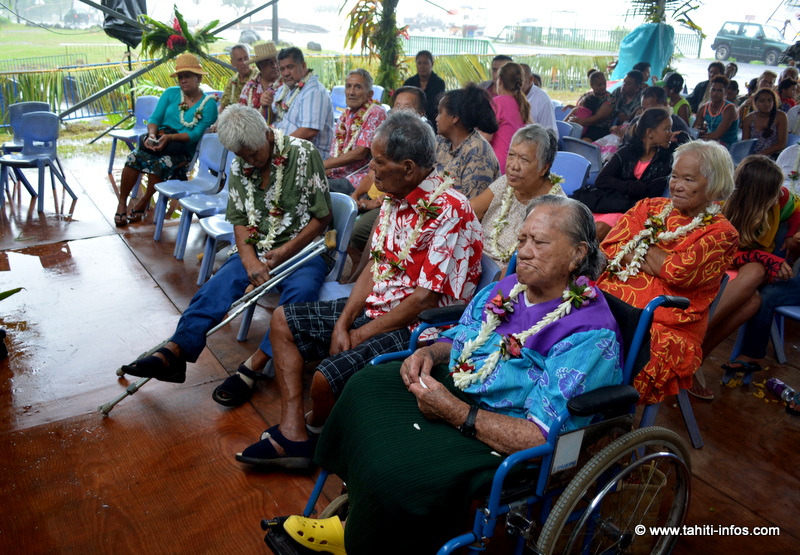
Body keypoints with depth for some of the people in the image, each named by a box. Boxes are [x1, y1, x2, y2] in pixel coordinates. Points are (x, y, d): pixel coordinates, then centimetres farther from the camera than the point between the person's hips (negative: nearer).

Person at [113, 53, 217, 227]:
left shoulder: (209, 104, -1)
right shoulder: (171, 93, 11)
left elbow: (196, 134, -11)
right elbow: (154, 118, 5)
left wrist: (170, 137, -24)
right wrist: (152, 135, -17)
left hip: (184, 150, -3)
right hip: (159, 139, 3)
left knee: (160, 164, -33)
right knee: (134, 157, -27)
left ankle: (144, 201, -5)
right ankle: (122, 202, -10)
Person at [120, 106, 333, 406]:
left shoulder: (302, 153, -10)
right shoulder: (239, 167, 7)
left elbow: (322, 217, -9)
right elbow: (240, 221, 8)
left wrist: (283, 253, -15)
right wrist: (250, 261, -12)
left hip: (303, 247, -4)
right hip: (256, 250, 5)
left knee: (301, 292, -35)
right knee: (218, 285, -21)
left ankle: (251, 368, -35)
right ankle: (173, 353, -30)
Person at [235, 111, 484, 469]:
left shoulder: (448, 211, -23)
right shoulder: (394, 199, 5)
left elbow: (425, 298, -23)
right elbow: (375, 266, 7)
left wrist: (361, 335, -14)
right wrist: (343, 322, -6)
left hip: (415, 328, -9)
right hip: (374, 306, 10)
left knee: (328, 376, -25)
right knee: (283, 321, 10)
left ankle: (316, 428, 14)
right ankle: (292, 435, 4)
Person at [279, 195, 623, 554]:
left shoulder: (590, 336, -23)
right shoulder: (508, 288, 0)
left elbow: (542, 437, -28)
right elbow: (455, 340, 16)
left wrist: (456, 413, -29)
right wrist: (429, 353, -7)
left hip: (500, 444, -9)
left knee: (391, 469, -26)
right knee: (366, 388, 6)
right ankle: (355, 524, 18)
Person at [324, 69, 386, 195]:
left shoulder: (376, 113, -8)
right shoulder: (345, 115, 17)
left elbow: (360, 153, -16)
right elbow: (334, 153, 15)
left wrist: (323, 165, -11)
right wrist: (325, 170, -8)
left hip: (360, 177, -7)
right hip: (337, 175, 7)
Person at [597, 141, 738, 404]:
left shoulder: (721, 233, 4)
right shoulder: (649, 207, 19)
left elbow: (678, 271, -12)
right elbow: (610, 246, 5)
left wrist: (639, 244, 3)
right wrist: (658, 264, -6)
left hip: (665, 326, -4)